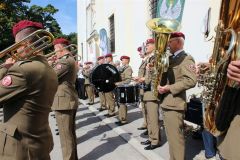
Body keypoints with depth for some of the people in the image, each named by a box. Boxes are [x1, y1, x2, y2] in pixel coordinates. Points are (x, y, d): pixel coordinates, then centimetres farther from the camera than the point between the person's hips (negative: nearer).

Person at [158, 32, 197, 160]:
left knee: (175, 137, -2)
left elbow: (191, 80, -21)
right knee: (171, 136, 18)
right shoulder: (170, 58, 17)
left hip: (174, 104, -9)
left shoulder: (186, 59, -9)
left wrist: (169, 88, -20)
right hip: (166, 103, 9)